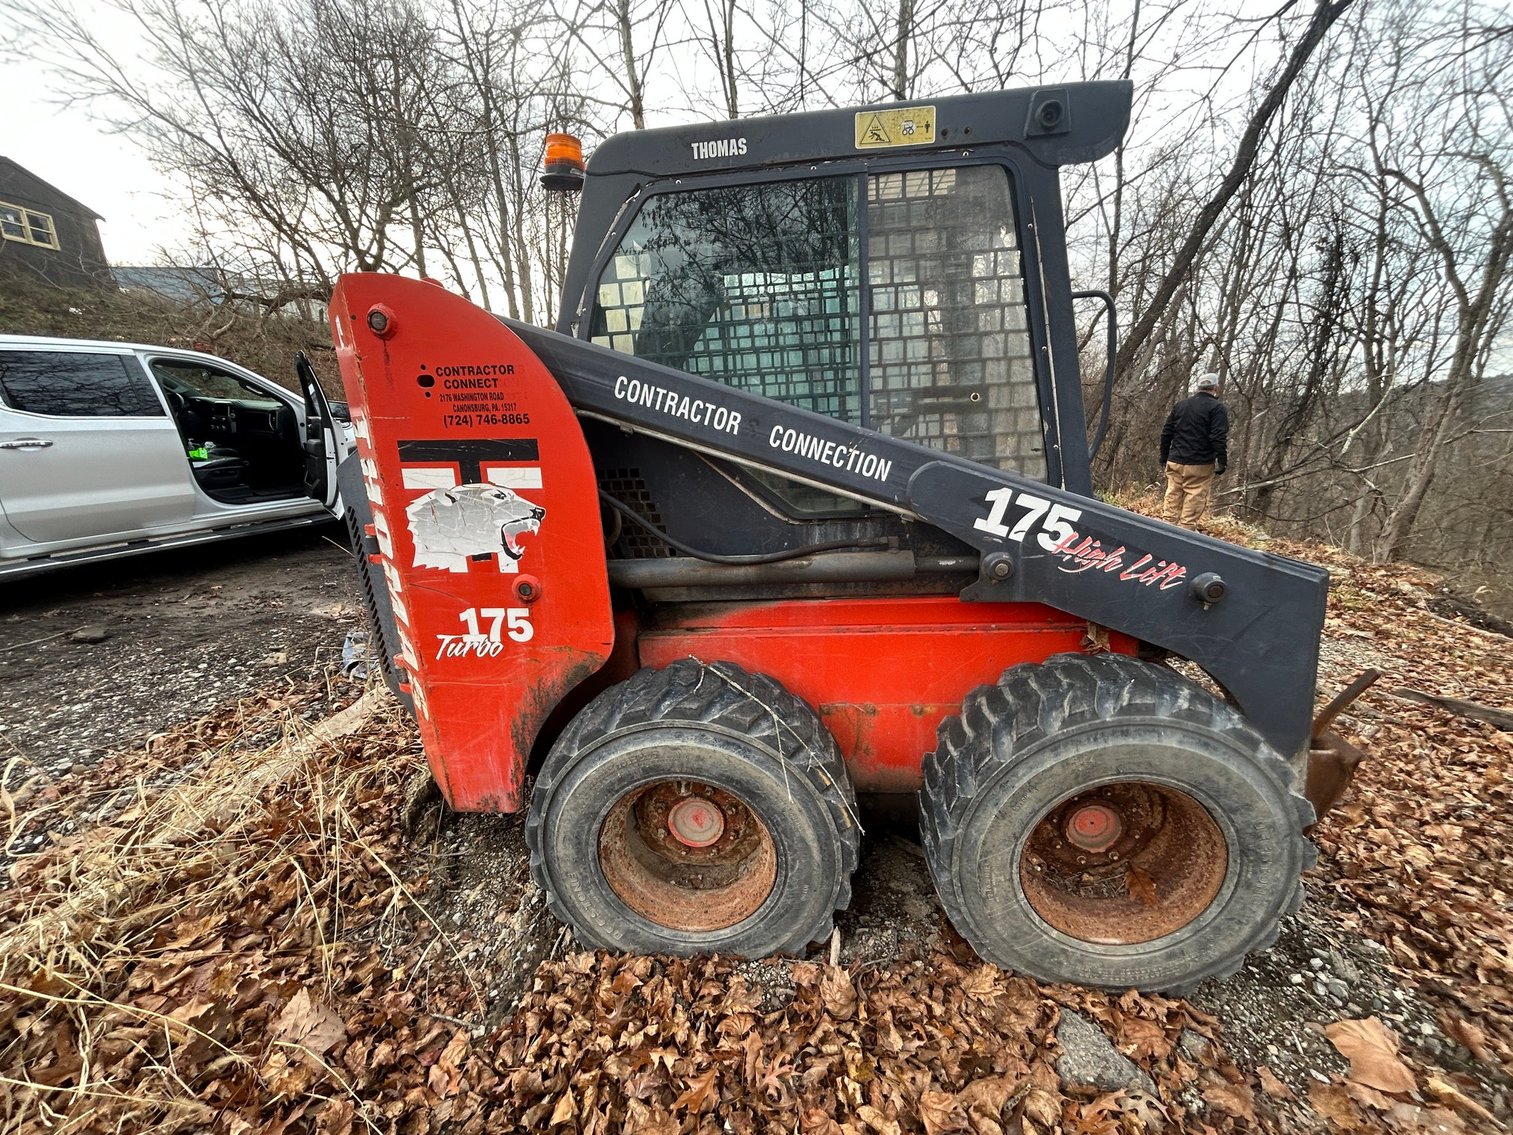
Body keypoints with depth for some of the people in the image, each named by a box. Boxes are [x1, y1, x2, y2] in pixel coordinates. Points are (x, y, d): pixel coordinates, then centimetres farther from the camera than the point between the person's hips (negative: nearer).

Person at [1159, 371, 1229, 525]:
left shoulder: (1180, 405, 13)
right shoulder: (1217, 408, -5)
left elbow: (1166, 433, 13)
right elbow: (1219, 438, -13)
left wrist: (1164, 458, 19)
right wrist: (1222, 462, -8)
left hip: (1175, 462, 5)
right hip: (1200, 466, -5)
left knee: (1172, 498, 8)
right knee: (1194, 502, -3)